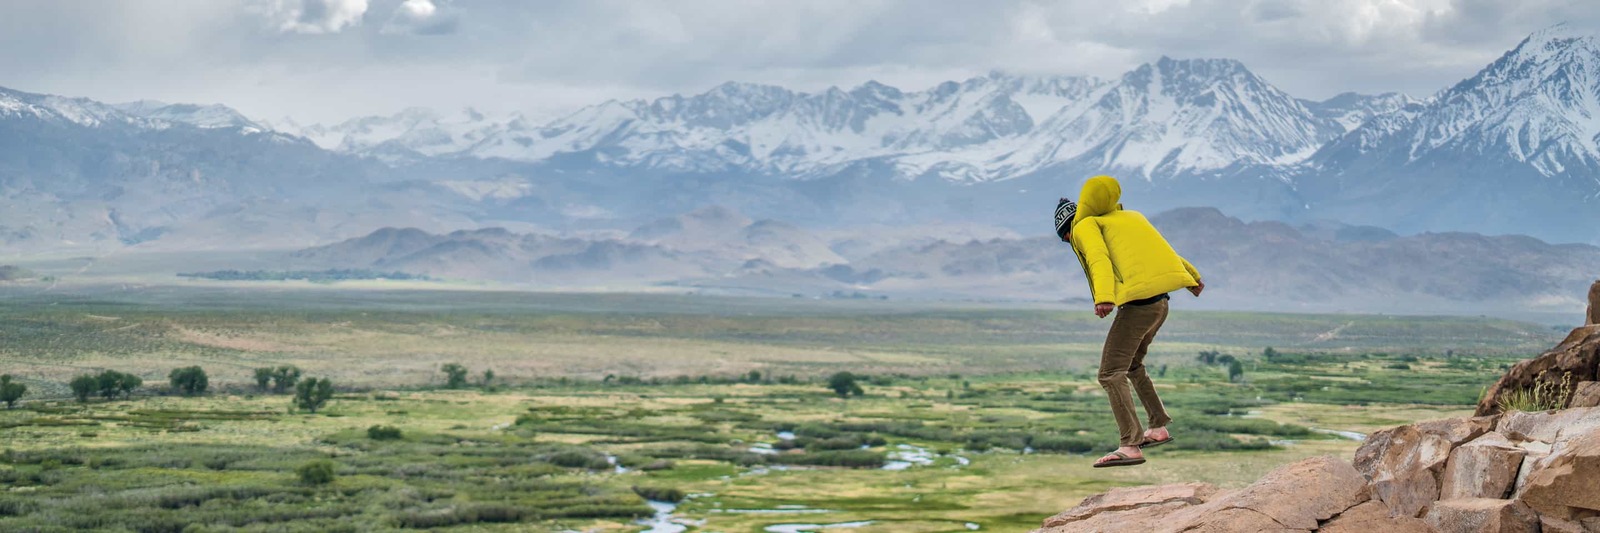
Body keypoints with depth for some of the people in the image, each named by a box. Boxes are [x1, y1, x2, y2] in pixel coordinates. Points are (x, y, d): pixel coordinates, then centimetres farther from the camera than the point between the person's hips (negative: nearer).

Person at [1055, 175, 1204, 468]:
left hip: (1138, 302, -8)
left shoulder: (1085, 227, 4)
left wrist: (1104, 298, -32)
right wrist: (1192, 278, 41)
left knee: (1111, 374, -6)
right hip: (1161, 301, 8)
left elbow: (1099, 260, -16)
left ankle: (1130, 447, -15)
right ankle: (1159, 428, 28)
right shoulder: (1125, 217, 27)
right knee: (1132, 365, 27)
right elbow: (1161, 249, 33)